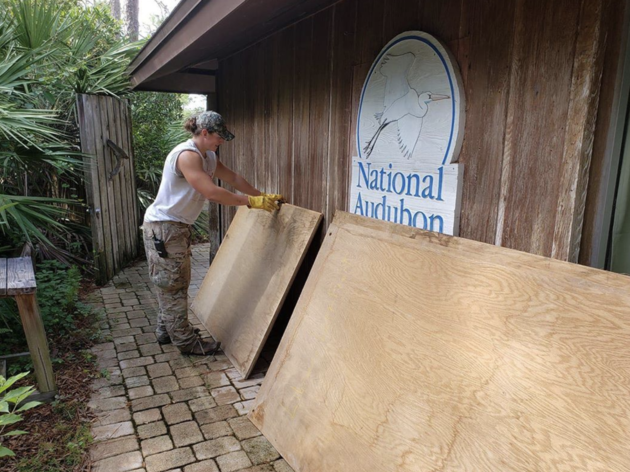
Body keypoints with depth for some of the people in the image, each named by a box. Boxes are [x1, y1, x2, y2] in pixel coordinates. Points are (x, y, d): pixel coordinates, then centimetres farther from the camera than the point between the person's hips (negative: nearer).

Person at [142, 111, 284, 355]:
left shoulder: (208, 157, 8)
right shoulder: (187, 155, -23)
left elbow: (233, 178, 15)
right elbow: (212, 192, -30)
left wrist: (263, 196, 10)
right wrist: (252, 202, -24)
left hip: (177, 226, 10)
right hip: (163, 227, -10)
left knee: (172, 283, 18)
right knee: (174, 285, 0)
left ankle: (166, 330, 32)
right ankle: (185, 340, 12)